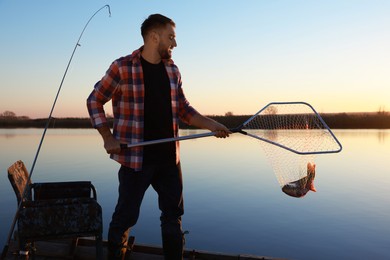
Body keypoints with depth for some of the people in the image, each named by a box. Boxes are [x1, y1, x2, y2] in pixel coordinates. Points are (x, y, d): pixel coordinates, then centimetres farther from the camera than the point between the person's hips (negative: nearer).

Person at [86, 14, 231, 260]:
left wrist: (212, 124, 1)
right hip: (136, 157, -5)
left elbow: (183, 108, 14)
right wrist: (108, 137, -10)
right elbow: (94, 101, -1)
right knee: (125, 217, 4)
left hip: (169, 157, 6)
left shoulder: (172, 69, 9)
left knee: (173, 214, 15)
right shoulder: (122, 67, -8)